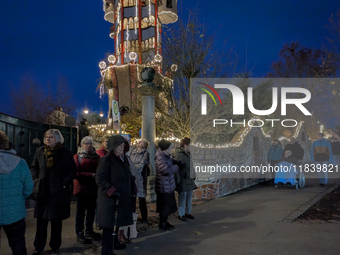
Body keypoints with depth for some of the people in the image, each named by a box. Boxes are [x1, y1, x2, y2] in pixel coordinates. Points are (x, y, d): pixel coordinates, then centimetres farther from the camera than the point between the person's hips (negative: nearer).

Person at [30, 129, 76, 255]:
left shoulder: (66, 153, -5)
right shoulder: (40, 151, 3)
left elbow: (72, 170, -3)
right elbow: (34, 167, 12)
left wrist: (65, 183, -14)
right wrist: (35, 180, -2)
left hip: (59, 192, -2)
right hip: (42, 191, 2)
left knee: (56, 221, 10)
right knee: (41, 220, 7)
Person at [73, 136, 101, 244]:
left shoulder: (96, 157, 7)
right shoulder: (77, 157, -4)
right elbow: (76, 173, -13)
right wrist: (91, 175, -21)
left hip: (93, 188, 5)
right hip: (82, 188, -4)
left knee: (92, 210, 15)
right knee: (81, 211, 4)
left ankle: (89, 230, 30)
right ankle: (79, 234, 15)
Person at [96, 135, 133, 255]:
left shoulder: (124, 159, 11)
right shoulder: (106, 160, -15)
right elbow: (100, 179, -19)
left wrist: (130, 191, 18)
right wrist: (112, 191, -24)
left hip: (122, 197, 8)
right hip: (109, 198, -8)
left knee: (117, 222, 21)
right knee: (109, 224, -1)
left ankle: (114, 242, 39)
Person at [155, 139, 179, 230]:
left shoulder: (166, 156, 6)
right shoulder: (160, 157, -23)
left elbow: (170, 162, 25)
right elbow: (166, 170, -29)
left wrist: (175, 162, 4)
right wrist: (176, 167, -15)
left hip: (169, 185, 9)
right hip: (164, 186, -9)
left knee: (168, 205, 19)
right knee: (164, 206, 4)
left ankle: (165, 221, 35)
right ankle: (162, 224, 20)